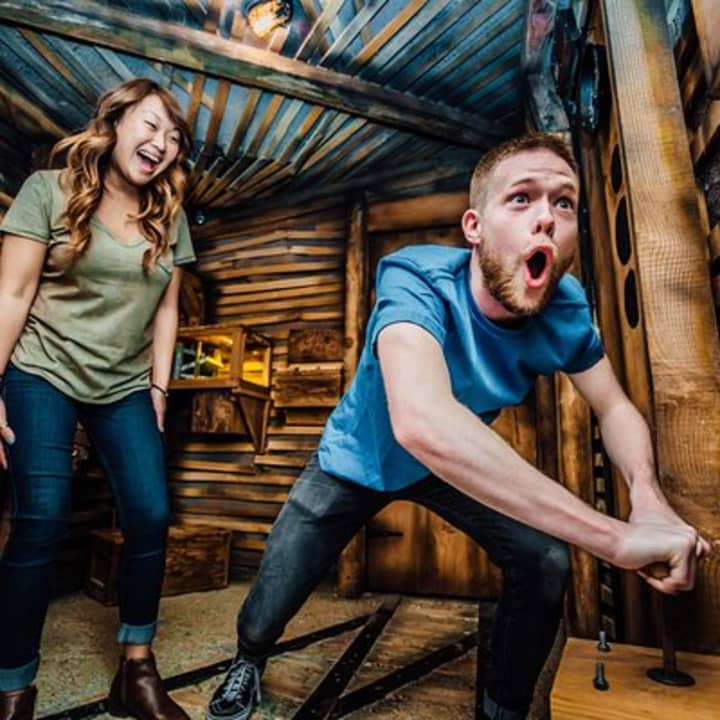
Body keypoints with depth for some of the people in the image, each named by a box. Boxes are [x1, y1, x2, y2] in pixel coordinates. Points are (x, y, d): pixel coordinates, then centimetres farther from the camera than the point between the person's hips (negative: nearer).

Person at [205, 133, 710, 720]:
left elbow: (615, 408, -6)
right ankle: (248, 662, 37)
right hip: (360, 459, -3)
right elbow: (422, 422, -54)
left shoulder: (566, 308, -19)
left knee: (545, 562, -9)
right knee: (270, 606, -4)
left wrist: (646, 490, -28)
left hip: (459, 465, 4)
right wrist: (615, 536, -50)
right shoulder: (417, 283, -37)